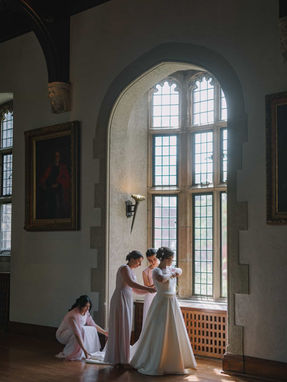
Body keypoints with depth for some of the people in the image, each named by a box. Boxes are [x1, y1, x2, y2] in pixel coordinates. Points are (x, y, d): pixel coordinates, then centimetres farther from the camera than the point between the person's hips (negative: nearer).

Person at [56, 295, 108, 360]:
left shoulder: (86, 312, -7)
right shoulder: (73, 316, -33)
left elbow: (93, 325, 5)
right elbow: (77, 334, -39)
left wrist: (105, 332, -2)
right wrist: (84, 350, -43)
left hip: (72, 334, 8)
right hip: (62, 335, -8)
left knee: (92, 330, -10)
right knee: (82, 330, -33)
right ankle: (66, 353, -19)